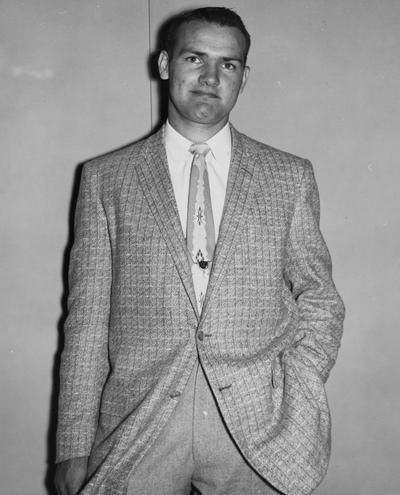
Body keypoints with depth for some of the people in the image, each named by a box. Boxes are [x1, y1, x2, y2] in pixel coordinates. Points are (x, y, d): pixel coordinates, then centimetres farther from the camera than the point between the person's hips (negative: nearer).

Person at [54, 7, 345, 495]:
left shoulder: (290, 177, 6)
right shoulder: (105, 178, 3)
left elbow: (320, 302, 7)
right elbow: (87, 319, 1)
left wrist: (295, 409, -6)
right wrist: (75, 446, -3)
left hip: (260, 433, 1)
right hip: (136, 431, 0)